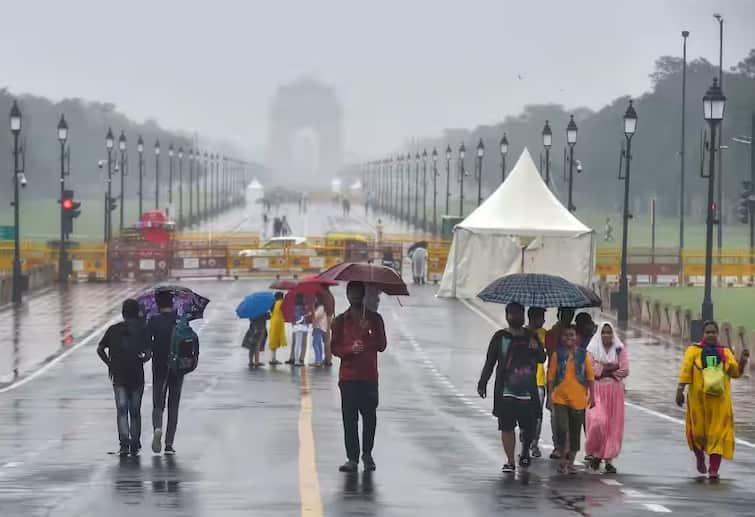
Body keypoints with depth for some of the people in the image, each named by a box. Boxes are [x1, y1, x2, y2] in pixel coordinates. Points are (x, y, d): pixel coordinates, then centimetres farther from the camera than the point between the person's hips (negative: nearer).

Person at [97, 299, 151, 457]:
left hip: (119, 376, 0)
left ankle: (124, 442, -18)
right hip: (137, 376, 0)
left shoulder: (113, 329, 3)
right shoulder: (141, 330, -2)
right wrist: (142, 359, 9)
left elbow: (100, 349, -2)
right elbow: (148, 353, -11)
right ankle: (135, 445, 12)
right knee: (135, 411, 10)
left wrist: (110, 364, 8)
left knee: (122, 410, -1)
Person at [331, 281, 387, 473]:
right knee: (349, 418, -4)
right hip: (348, 376, 0)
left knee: (369, 416, 1)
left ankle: (367, 454, 18)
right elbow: (335, 348, 4)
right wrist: (351, 349, -15)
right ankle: (352, 458, -1)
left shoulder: (374, 319, 8)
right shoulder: (340, 321, 8)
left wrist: (369, 332, -14)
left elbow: (382, 346, 3)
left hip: (369, 376, 0)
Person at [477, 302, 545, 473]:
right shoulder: (500, 337, 4)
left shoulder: (531, 336, 10)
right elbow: (490, 362, 5)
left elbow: (542, 359, 11)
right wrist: (483, 383, -1)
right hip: (506, 390, -2)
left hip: (528, 390, 2)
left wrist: (536, 349, -11)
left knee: (529, 427, 2)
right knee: (507, 427, -4)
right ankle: (510, 461, 4)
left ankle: (525, 452, 30)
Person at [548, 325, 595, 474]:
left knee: (575, 432, 7)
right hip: (560, 398, -1)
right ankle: (563, 459, 4)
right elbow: (551, 376, 5)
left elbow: (590, 377, 5)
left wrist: (591, 395, 0)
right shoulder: (557, 354, 2)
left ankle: (571, 462, 20)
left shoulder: (583, 355, 3)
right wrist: (550, 394, 0)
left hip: (578, 399, 1)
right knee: (561, 429, -13)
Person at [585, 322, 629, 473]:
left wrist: (603, 370, -6)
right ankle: (595, 453, 2)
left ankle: (609, 459, 5)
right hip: (598, 391, -2)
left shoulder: (620, 350, 7)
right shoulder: (592, 350, 4)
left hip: (615, 391, 2)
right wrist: (613, 367, -7)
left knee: (613, 425, -1)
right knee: (598, 421, -17)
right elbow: (591, 371, -7)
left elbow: (625, 371, -2)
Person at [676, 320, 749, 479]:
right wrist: (680, 391, -10)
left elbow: (735, 372, 2)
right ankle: (700, 457, 36)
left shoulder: (725, 352, 7)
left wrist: (743, 361, -15)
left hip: (719, 400, 1)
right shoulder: (694, 350, 1)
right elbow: (685, 371, -4)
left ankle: (714, 469, -5)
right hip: (698, 399, -1)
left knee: (718, 432, -4)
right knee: (698, 431, 7)